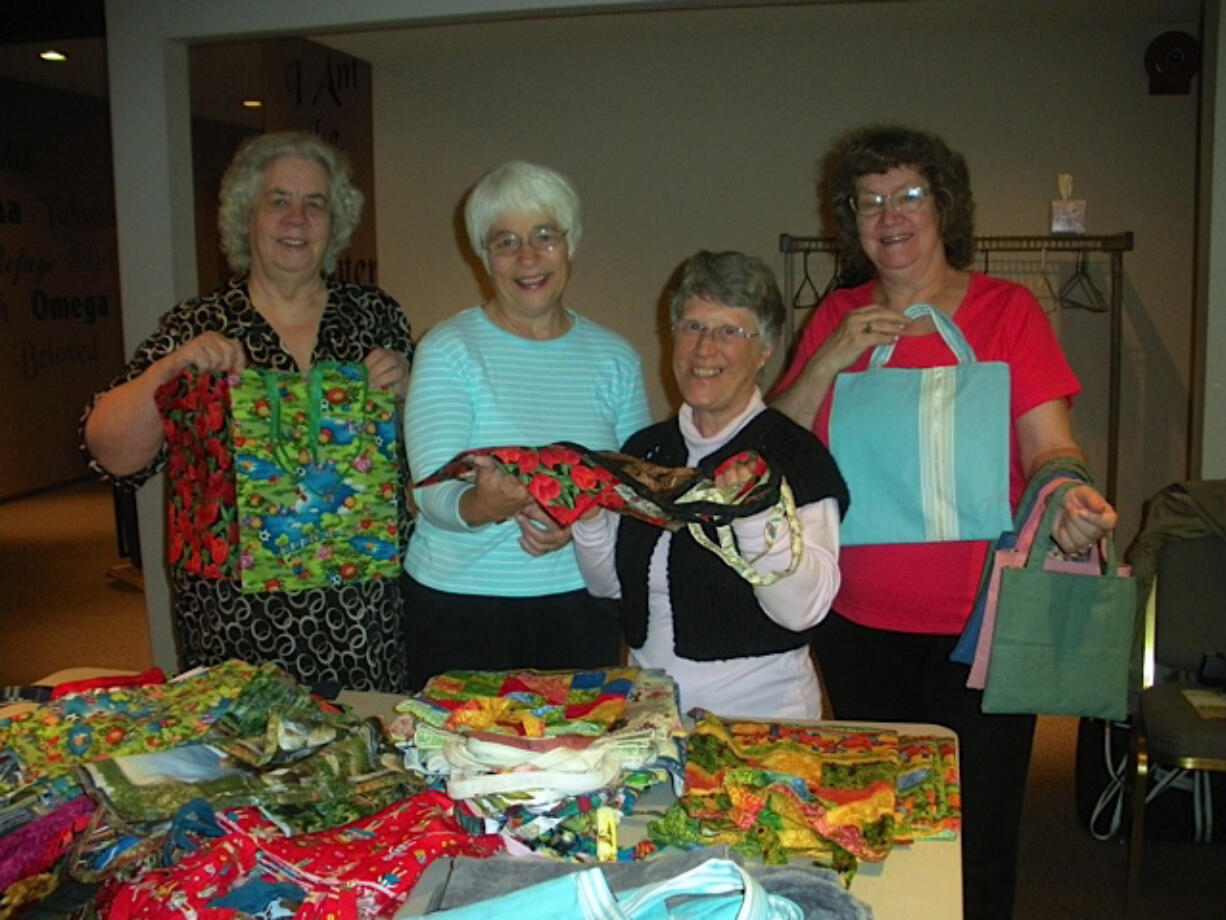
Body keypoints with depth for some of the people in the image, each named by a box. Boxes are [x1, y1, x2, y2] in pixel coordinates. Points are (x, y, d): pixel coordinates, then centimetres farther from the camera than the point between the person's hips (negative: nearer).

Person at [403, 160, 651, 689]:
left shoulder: (615, 359, 6)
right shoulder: (448, 349, -4)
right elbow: (434, 494, -13)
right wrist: (482, 506, -35)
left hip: (583, 601, 3)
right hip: (461, 604, -2)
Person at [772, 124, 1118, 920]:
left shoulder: (1007, 310, -1)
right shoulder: (838, 318, 8)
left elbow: (1050, 446, -10)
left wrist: (1069, 497, -32)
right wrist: (830, 361, -10)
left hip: (978, 624, -3)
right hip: (858, 623, 3)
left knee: (976, 845, 4)